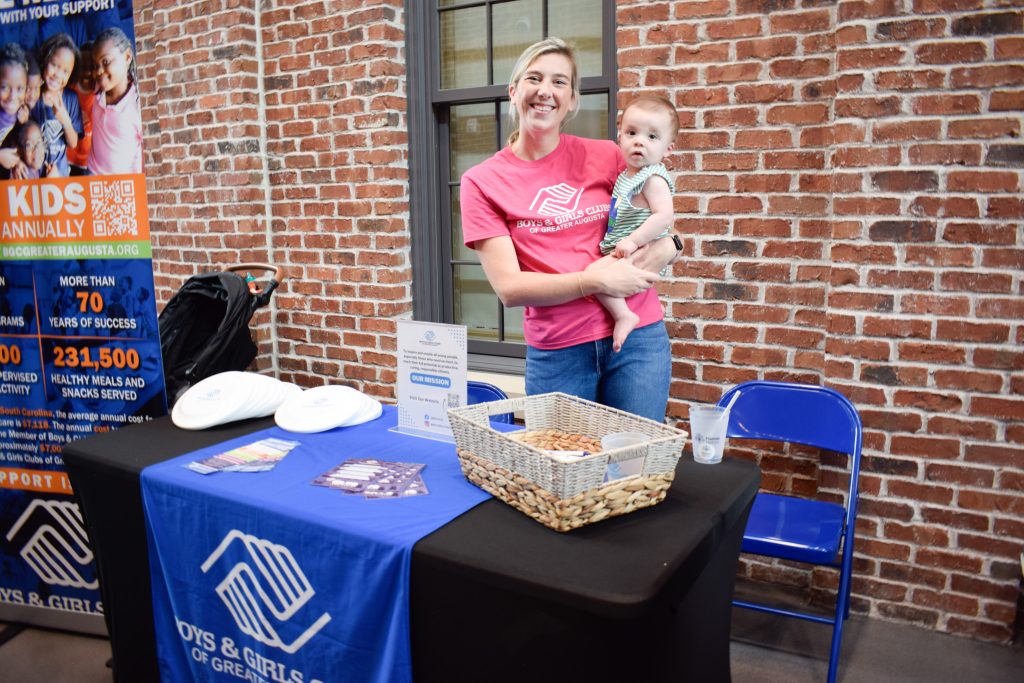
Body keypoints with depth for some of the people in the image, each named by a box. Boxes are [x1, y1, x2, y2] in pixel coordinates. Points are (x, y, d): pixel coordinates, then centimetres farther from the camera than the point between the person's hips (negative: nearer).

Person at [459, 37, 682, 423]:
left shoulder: (606, 157, 3)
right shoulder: (482, 183, -1)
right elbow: (508, 287, -8)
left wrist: (666, 248, -8)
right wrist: (597, 281, -17)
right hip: (557, 353, -1)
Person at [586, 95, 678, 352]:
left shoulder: (653, 178, -16)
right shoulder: (628, 174, 13)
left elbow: (664, 216, -27)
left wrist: (633, 240, -28)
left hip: (639, 254, -10)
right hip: (619, 251, 10)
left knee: (595, 271, -27)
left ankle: (624, 315, -19)